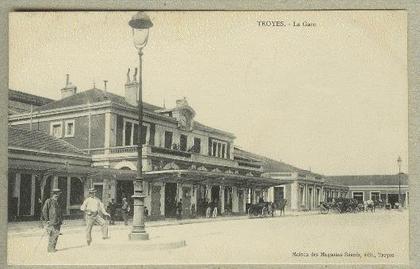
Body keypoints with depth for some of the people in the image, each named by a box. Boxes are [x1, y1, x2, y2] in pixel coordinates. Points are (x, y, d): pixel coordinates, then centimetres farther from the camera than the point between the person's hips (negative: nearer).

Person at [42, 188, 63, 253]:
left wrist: (61, 220, 16)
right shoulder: (48, 201, -6)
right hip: (51, 222, -7)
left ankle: (53, 247, 15)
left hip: (57, 222, 7)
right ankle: (50, 248, -1)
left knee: (56, 234, 7)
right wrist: (47, 220, -12)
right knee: (52, 235, -8)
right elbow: (44, 211, -10)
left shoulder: (57, 202, 17)